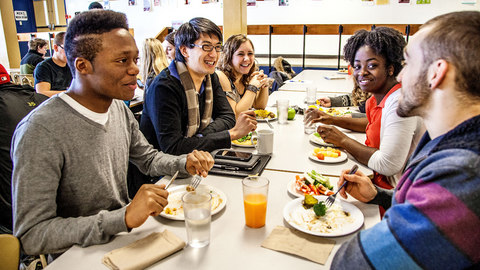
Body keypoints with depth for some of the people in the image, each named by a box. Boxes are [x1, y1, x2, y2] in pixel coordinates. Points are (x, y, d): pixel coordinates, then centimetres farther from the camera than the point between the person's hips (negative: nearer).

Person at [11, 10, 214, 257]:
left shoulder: (119, 109, 0)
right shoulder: (39, 131, -24)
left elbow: (147, 158, 15)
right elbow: (31, 236, -24)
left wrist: (185, 164, -5)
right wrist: (124, 218, -34)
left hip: (125, 239, 7)